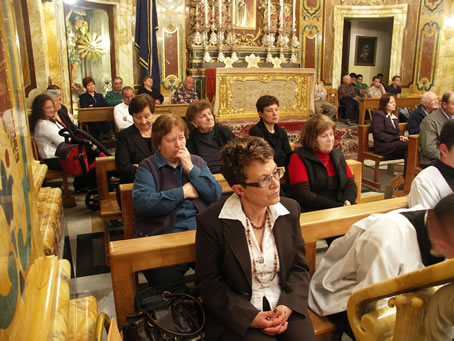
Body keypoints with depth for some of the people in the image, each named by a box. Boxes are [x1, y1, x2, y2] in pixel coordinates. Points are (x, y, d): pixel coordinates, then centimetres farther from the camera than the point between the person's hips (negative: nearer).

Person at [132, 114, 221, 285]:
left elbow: (216, 195, 5)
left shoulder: (197, 161, 18)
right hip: (163, 234, -3)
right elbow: (142, 202, -11)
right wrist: (183, 192, -5)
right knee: (165, 279, -25)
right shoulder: (147, 166, 7)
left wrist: (191, 169, -4)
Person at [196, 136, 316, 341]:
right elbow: (208, 283, -8)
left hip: (285, 307, 4)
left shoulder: (290, 209, -2)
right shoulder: (211, 222, -14)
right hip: (238, 316, -3)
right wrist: (251, 317, -15)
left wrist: (288, 306, -11)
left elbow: (300, 267, 5)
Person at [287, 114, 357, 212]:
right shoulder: (298, 157, -5)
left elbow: (350, 184, 14)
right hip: (312, 211, -6)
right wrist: (337, 206, -17)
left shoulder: (337, 154, 15)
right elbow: (304, 195, -13)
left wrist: (348, 201, -9)